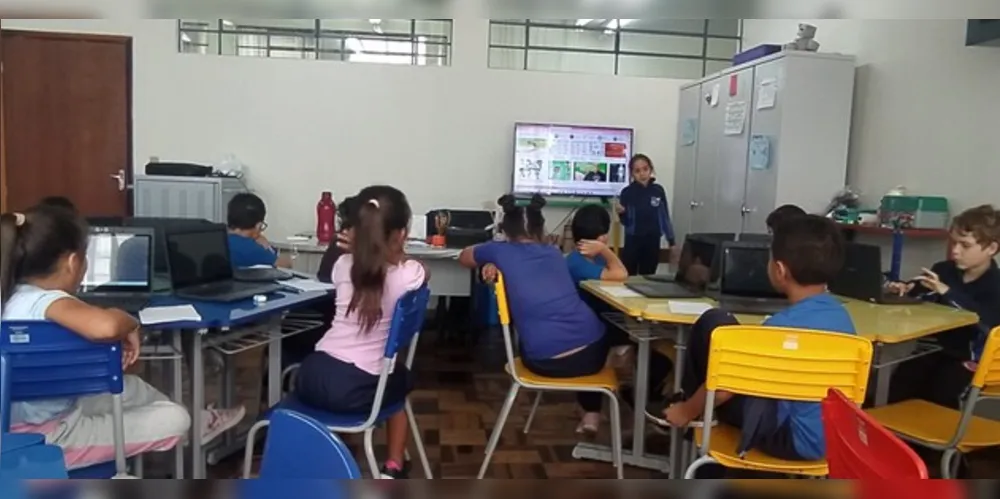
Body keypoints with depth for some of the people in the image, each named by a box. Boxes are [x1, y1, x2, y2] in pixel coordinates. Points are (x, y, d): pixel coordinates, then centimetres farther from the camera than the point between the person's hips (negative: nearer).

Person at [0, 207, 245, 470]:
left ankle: (200, 421, 43)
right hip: (49, 436, -10)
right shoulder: (46, 301, -29)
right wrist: (130, 325, -24)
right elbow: (106, 325, -49)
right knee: (174, 419, -4)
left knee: (132, 387, 25)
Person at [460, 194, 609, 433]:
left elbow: (464, 257, 26)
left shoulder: (500, 251, 5)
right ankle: (592, 413, 41)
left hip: (545, 362, -2)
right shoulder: (554, 253, 14)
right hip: (592, 352, 2)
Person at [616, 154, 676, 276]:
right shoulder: (627, 192, -5)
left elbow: (665, 217, 7)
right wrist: (621, 213, -24)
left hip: (653, 241, 2)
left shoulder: (658, 190, 0)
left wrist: (671, 241, 7)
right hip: (633, 241, -2)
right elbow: (626, 222, -2)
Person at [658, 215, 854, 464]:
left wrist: (687, 411, 1)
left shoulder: (781, 326, -25)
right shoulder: (841, 314, -1)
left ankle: (695, 408, 12)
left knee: (713, 324, -8)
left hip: (791, 438, -8)